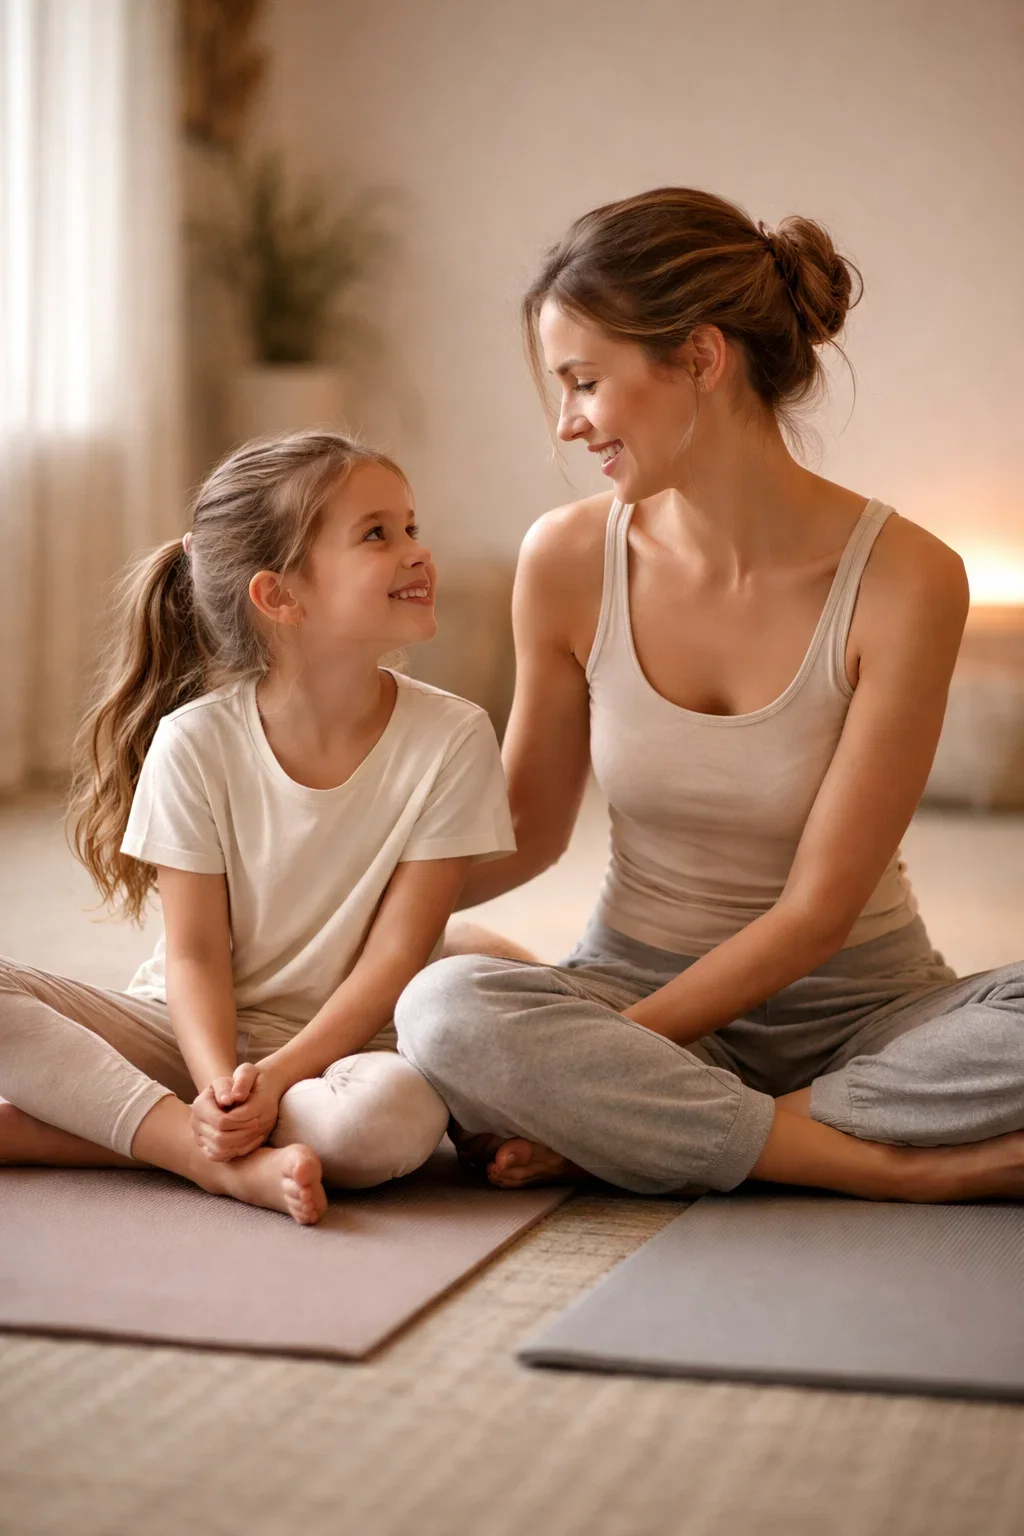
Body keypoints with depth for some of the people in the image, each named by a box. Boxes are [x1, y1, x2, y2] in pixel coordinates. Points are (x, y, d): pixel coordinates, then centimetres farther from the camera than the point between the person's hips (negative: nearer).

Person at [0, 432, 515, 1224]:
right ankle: (222, 1161, -26)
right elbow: (196, 953, -9)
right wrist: (216, 1083, -28)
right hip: (191, 1033, 1)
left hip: (341, 1042, -1)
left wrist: (275, 1078, -22)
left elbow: (395, 957, -11)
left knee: (397, 1114, -37)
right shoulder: (195, 744, -8)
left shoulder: (452, 738, -10)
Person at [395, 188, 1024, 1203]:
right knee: (446, 1008, -31)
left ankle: (617, 1138, -20)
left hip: (853, 1010, -1)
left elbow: (813, 915, -14)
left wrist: (586, 1067, -18)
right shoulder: (569, 560, -6)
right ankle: (916, 1167, -22)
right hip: (637, 984, 2)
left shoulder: (903, 579, -15)